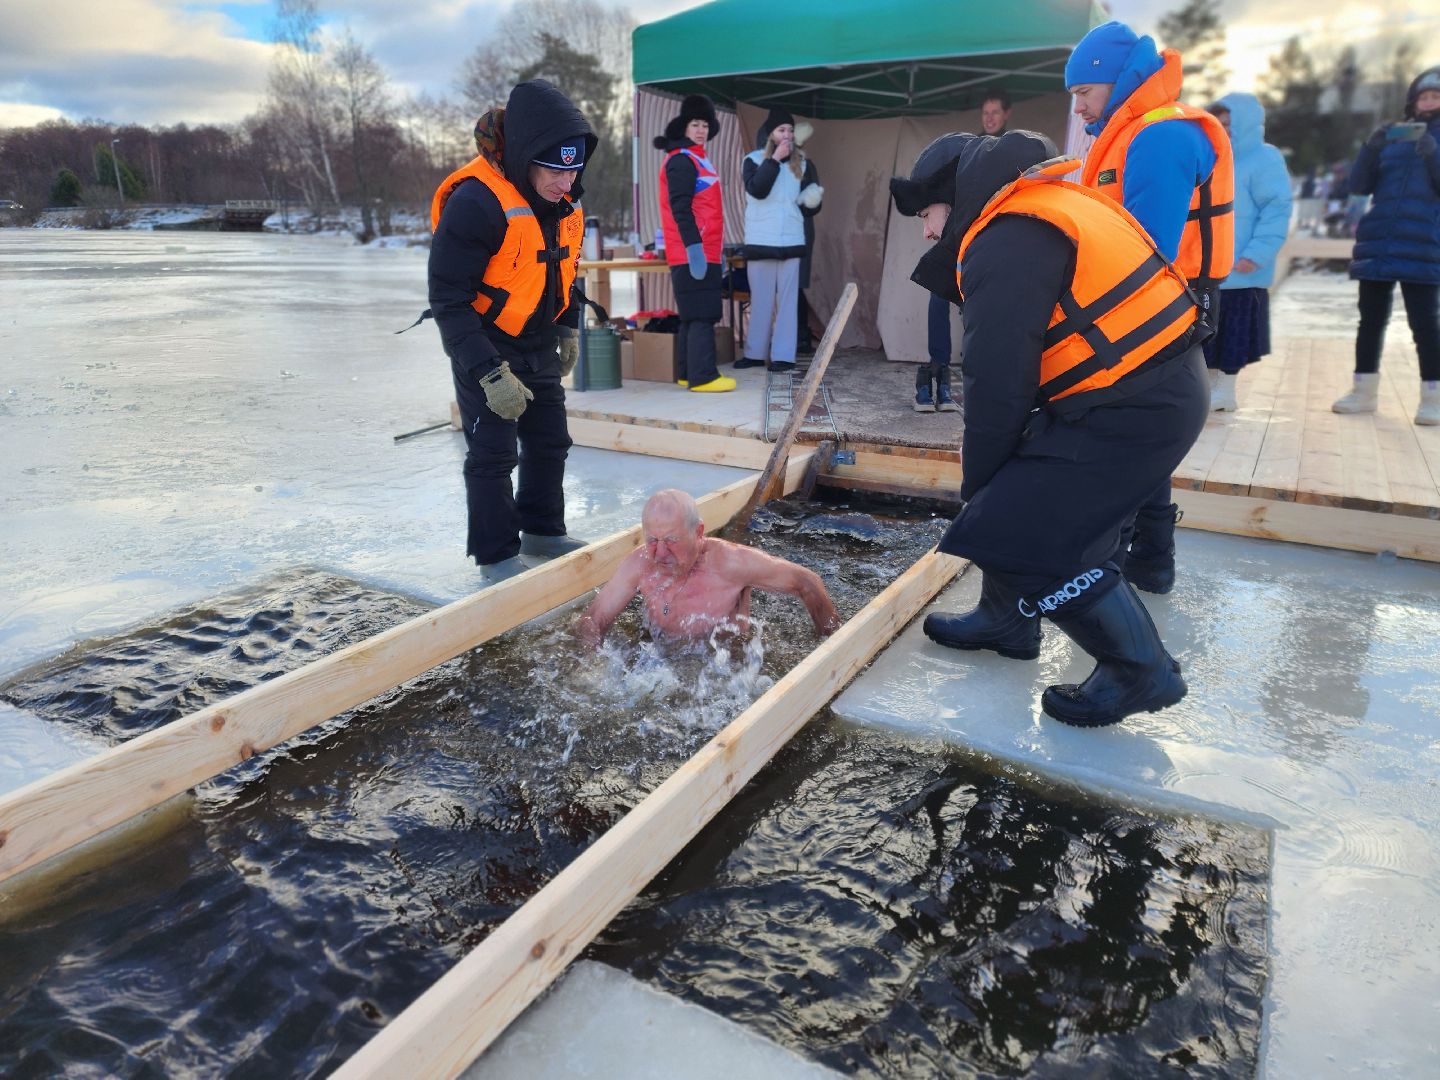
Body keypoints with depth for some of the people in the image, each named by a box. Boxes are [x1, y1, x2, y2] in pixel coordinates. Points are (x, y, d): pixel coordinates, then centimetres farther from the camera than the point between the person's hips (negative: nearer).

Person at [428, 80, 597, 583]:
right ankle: (496, 555, 14)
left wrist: (568, 330, 17)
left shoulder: (562, 201, -2)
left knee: (550, 442, 13)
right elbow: (448, 300, -26)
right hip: (484, 351, -7)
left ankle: (542, 530, 31)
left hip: (538, 349, 8)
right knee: (493, 455, -1)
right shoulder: (476, 203, -27)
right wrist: (490, 373, -28)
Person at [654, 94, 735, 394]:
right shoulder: (681, 161, -9)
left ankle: (688, 373, 16)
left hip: (704, 252, 10)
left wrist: (718, 251, 24)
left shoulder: (696, 160, 21)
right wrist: (694, 247, -25)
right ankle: (703, 377, -9)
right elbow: (680, 208, -18)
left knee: (693, 316, 11)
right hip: (694, 254, -10)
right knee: (702, 316, -10)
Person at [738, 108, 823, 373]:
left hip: (791, 240, 2)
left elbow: (808, 201, 17)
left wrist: (815, 199, -5)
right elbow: (757, 189, -15)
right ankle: (755, 352, 14)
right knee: (761, 299, 5)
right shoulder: (753, 160, 3)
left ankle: (783, 355, 0)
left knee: (788, 299, -1)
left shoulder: (801, 163, 11)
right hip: (760, 241, -2)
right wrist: (775, 159, -13)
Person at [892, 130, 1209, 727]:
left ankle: (1138, 671, 2)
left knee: (1010, 529, -10)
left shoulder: (1007, 241, -16)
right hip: (1158, 386, 11)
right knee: (1020, 492, 20)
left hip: (1135, 410, -11)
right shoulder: (1042, 207, 17)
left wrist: (978, 481, -3)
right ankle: (1006, 620, 36)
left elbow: (997, 383, -18)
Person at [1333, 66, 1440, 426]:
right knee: (1371, 318, 6)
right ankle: (1364, 392, 15)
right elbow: (1359, 185, 6)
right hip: (1377, 244, 3)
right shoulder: (1393, 136, 14)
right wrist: (1371, 148, -9)